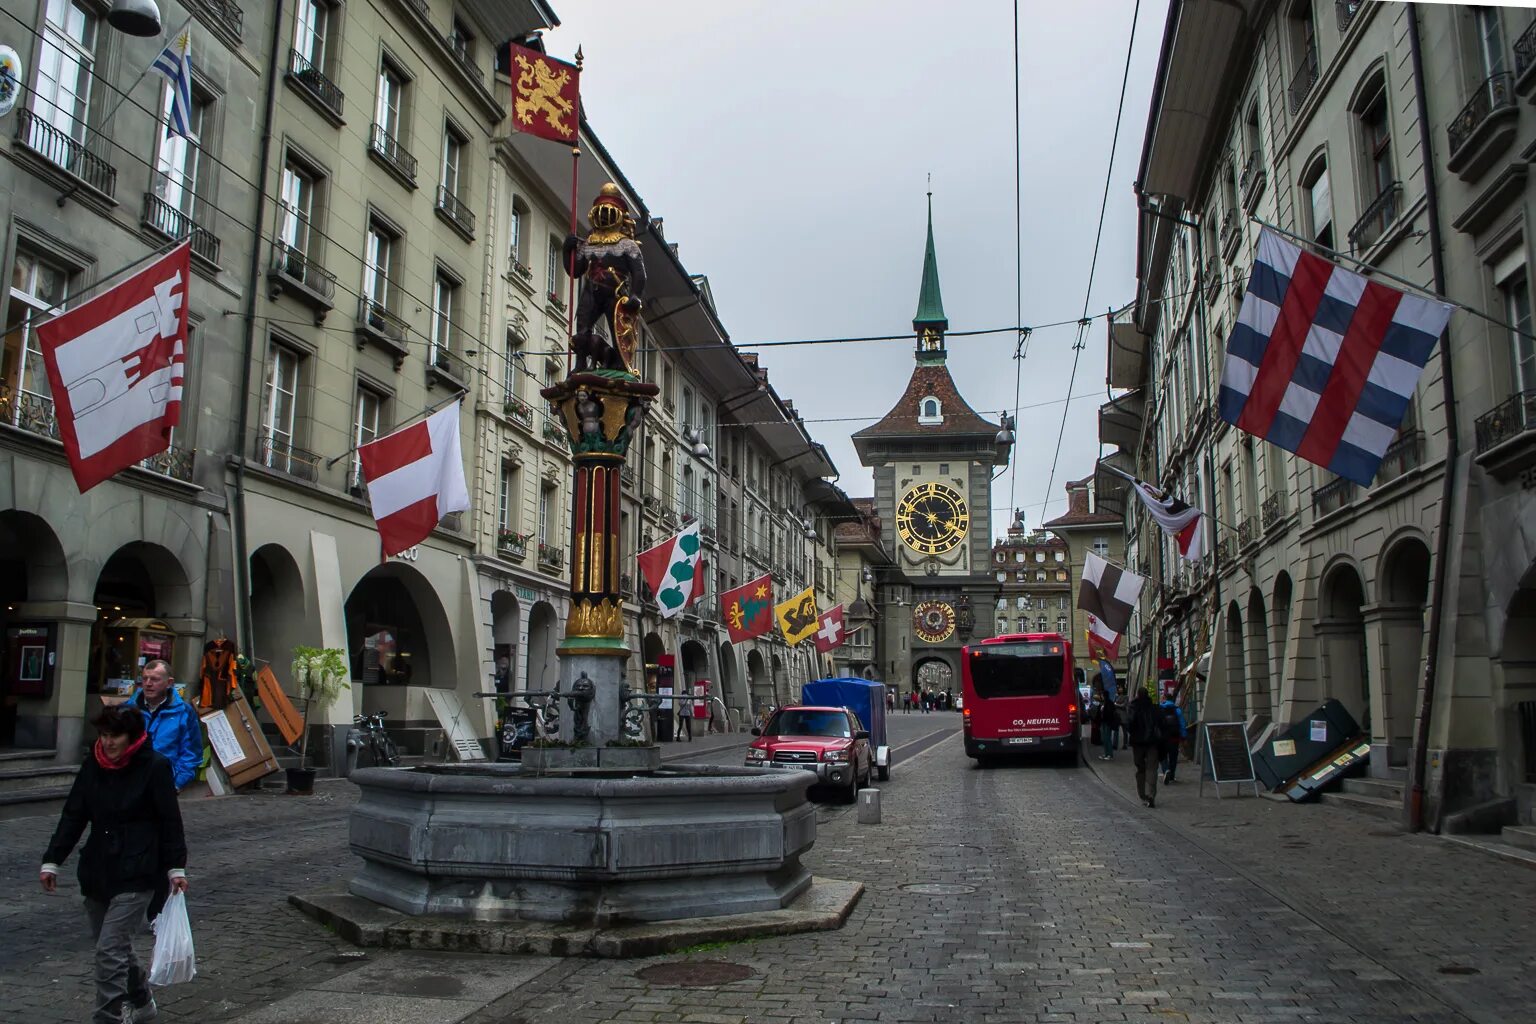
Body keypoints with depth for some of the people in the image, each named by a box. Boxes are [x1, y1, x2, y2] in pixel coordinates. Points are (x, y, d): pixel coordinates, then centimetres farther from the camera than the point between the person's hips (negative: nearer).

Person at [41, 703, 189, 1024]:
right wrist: (52, 861, 6)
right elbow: (73, 816, 9)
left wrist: (176, 868, -8)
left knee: (110, 949, -12)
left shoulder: (155, 766, -11)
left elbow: (170, 821, -8)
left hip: (137, 875, -6)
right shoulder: (92, 766, 4)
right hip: (98, 872, 6)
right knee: (115, 946, 16)